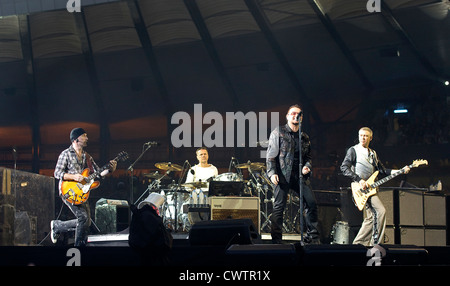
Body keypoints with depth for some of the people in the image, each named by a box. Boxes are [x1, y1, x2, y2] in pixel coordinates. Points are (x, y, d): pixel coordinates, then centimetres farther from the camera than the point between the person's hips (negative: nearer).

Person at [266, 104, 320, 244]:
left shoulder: (305, 137, 17)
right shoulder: (278, 132, 4)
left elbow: (308, 156, 25)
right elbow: (271, 155, 0)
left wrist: (307, 166, 3)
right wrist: (272, 173, -11)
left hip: (300, 175, 4)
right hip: (283, 174, -4)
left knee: (311, 203, -5)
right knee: (279, 207, -6)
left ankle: (313, 238, 5)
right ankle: (276, 240, 1)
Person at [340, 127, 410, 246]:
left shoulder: (373, 154, 20)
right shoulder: (353, 150, 0)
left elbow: (383, 171, 21)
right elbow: (344, 168, -11)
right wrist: (359, 180, -19)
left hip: (370, 188, 8)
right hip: (359, 188, -8)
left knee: (371, 216, 4)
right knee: (380, 211, -18)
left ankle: (358, 243, 12)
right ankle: (376, 243, -13)